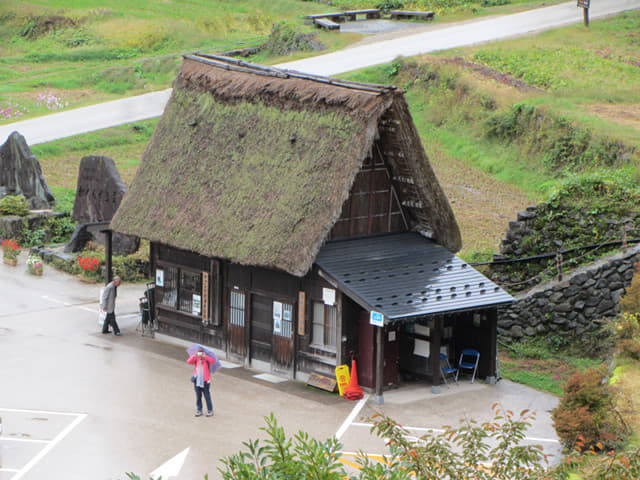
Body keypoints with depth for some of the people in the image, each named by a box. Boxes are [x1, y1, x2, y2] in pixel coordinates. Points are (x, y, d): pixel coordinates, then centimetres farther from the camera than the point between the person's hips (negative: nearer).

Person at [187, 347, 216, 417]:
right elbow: (189, 362, -10)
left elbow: (213, 361, -21)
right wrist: (194, 356, -25)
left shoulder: (207, 359, -3)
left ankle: (210, 410, 10)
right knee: (198, 397, 10)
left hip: (205, 381, -3)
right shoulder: (196, 360, 4)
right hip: (197, 381, 3)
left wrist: (205, 356, -29)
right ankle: (199, 410, 20)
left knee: (207, 396, 0)